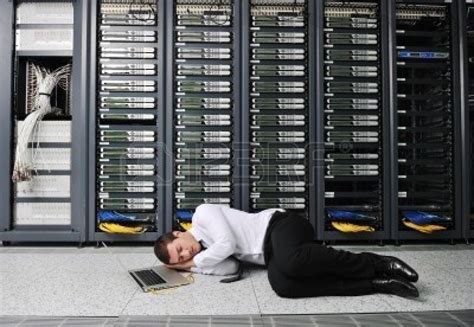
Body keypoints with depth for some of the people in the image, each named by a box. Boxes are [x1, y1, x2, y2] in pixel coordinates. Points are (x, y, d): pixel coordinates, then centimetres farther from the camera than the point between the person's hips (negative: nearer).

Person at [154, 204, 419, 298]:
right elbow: (231, 267, 1)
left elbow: (227, 243, -15)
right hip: (271, 253, 7)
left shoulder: (202, 213, -3)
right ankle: (378, 283, -24)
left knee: (291, 262, -39)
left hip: (279, 225, -7)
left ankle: (379, 264, -21)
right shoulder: (204, 254, 18)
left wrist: (195, 262, -1)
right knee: (282, 284, -26)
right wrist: (189, 267, 2)